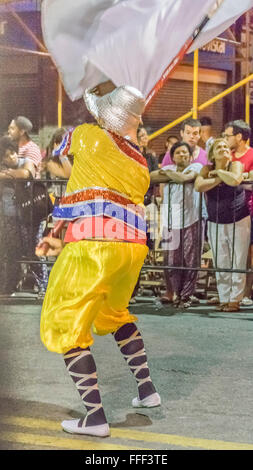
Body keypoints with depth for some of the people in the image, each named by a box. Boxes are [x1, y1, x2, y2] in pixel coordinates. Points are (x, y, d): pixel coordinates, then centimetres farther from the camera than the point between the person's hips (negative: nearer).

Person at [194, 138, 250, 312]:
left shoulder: (236, 165, -6)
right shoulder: (207, 169, 1)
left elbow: (235, 180, -29)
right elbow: (199, 186, -18)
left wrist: (219, 172, -13)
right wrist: (219, 179, -18)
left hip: (239, 222, -3)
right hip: (216, 224, 3)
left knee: (237, 263, -4)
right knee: (220, 265, 3)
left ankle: (235, 300, -1)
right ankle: (224, 299, 8)